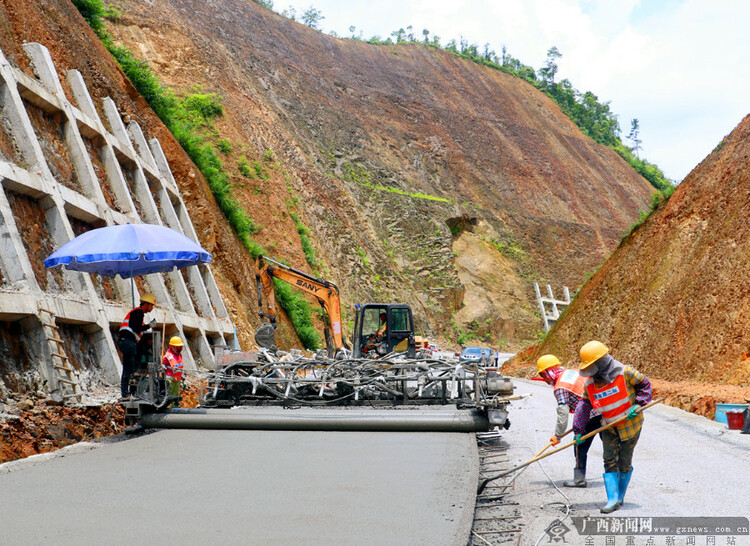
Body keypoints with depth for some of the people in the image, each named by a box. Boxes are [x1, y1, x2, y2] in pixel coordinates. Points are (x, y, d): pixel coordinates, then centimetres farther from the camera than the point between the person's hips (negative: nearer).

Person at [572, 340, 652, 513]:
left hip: (630, 425, -4)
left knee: (624, 463, 5)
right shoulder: (589, 383, -5)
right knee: (609, 461, -6)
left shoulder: (625, 373, -19)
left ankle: (620, 497, 23)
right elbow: (584, 405, 3)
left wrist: (638, 404, -17)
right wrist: (579, 429, -2)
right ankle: (612, 500, -5)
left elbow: (644, 384, -5)